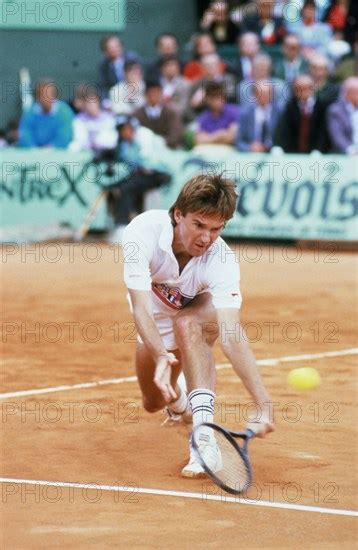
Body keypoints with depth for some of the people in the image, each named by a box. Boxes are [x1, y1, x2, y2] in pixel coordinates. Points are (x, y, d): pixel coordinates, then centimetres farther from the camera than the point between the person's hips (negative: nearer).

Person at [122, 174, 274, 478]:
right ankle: (178, 399, 53)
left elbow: (231, 336, -48)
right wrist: (160, 357, -63)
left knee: (186, 325, -37)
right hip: (157, 317, 2)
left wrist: (264, 404, -60)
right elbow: (142, 307, -45)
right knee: (154, 402, 12)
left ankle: (205, 441, -42)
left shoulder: (222, 261, -39)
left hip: (199, 313, -2)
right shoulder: (144, 230, -37)